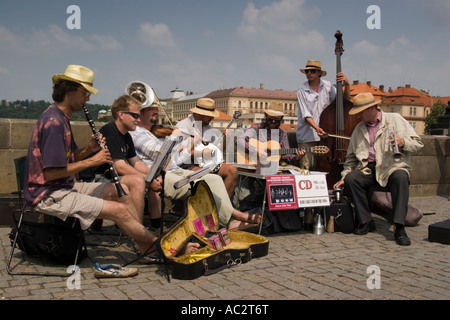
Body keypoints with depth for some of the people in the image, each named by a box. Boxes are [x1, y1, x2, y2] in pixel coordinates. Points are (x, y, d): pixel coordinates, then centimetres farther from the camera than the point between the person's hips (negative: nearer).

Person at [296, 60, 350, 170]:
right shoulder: (302, 91, -2)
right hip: (307, 136, -2)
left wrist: (347, 85, -10)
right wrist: (316, 128, -25)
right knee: (307, 167, -7)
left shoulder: (327, 86, 7)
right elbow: (306, 115, -10)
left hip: (324, 134, 2)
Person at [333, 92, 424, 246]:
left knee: (400, 177, -37)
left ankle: (399, 228, -35)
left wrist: (402, 142, -18)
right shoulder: (359, 128, 18)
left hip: (393, 167, -3)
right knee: (350, 178, -26)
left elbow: (417, 143, 3)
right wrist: (344, 176, 15)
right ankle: (366, 221, -15)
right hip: (368, 169, 4)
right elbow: (351, 156, 24)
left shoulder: (395, 119, 6)